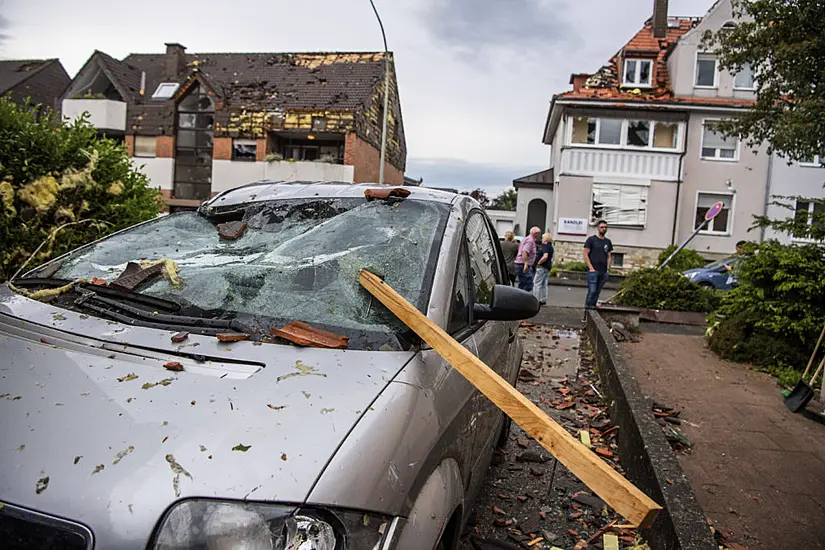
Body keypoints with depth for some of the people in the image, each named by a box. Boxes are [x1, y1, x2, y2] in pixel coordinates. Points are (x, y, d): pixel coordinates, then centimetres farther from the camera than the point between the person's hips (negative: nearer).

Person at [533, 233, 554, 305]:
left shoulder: (545, 246, -16)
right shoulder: (550, 247, 16)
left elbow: (545, 256, -30)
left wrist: (539, 262, -19)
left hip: (542, 267, -10)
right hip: (547, 268, 10)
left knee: (537, 284, -7)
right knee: (544, 284, 13)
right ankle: (543, 300, 17)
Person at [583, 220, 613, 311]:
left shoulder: (608, 242, 17)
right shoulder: (591, 239, 1)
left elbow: (608, 257, 20)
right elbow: (586, 255, -3)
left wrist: (608, 269, 8)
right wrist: (591, 268, -11)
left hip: (603, 272, 5)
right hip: (593, 271, -5)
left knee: (597, 292, 6)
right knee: (592, 291, -11)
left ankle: (593, 307, 11)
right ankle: (587, 308, -7)